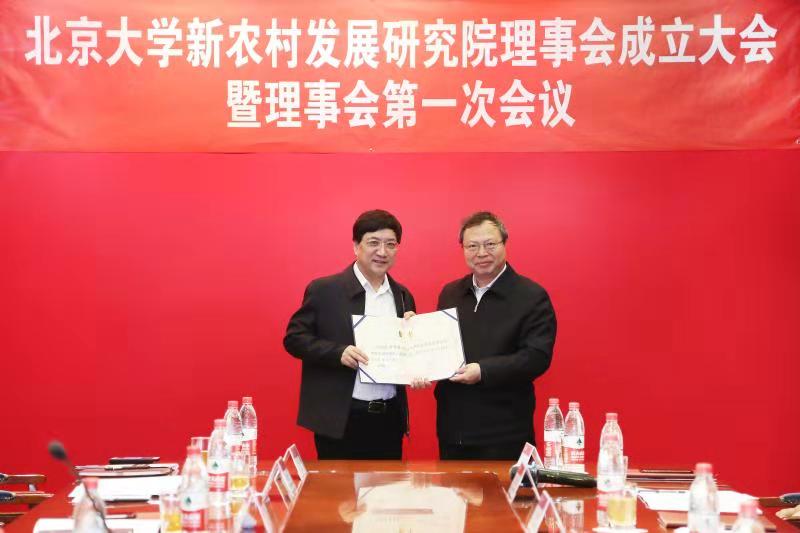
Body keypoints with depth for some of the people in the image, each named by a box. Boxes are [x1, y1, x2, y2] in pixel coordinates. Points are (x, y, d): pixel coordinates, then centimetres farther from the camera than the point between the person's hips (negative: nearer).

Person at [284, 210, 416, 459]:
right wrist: (339, 352, -19)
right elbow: (294, 338, -6)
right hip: (340, 419, -4)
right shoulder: (324, 290, -3)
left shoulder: (403, 296, 11)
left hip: (390, 419, 5)